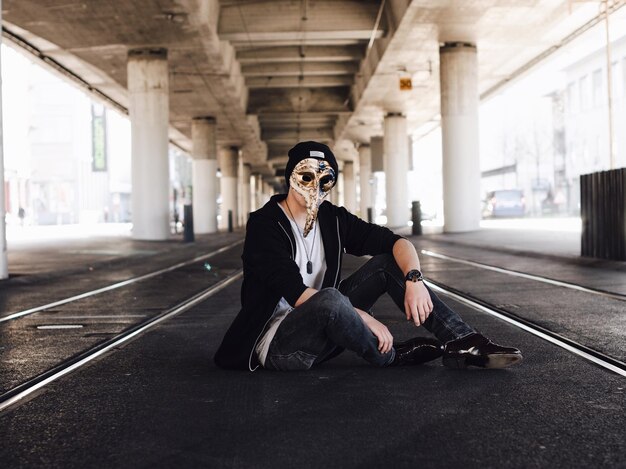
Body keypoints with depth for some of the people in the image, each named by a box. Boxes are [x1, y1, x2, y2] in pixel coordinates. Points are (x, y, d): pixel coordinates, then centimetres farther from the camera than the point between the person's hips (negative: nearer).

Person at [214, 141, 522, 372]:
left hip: (321, 332, 7)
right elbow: (296, 293, -24)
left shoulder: (333, 219, 5)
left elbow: (397, 243, -2)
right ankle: (391, 357, -11)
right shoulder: (264, 224, -13)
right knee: (330, 299, -39)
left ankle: (463, 342, -12)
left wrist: (414, 280, -23)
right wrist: (365, 319, -27)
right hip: (276, 344, -7)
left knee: (388, 262, -5)